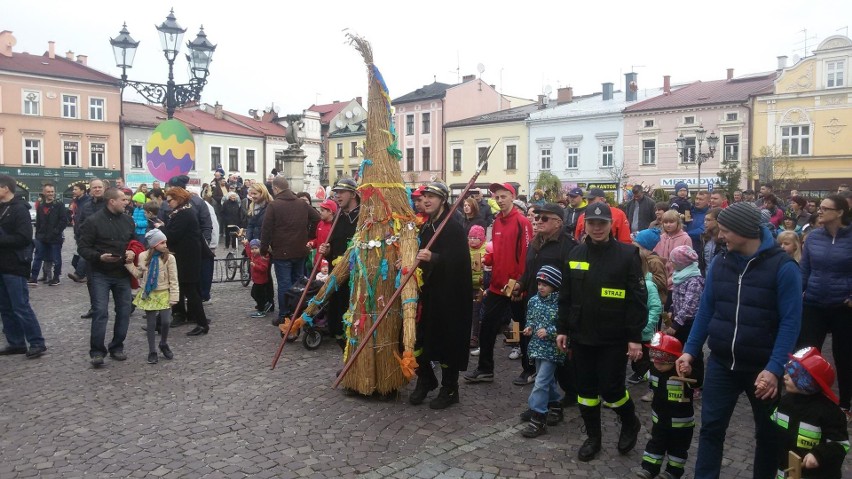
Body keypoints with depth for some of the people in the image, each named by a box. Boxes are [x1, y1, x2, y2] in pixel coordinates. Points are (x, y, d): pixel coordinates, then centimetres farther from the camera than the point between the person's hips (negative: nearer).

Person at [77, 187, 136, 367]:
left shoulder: (128, 220, 7)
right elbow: (83, 248, -9)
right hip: (100, 274, -5)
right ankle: (97, 351, 1)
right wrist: (99, 257, -24)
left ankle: (117, 347, 20)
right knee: (100, 312, -9)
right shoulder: (93, 221, -9)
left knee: (124, 311, 7)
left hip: (122, 273, 5)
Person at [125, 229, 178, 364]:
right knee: (151, 324, 8)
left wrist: (173, 297, -10)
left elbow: (173, 280, -7)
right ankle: (152, 351, 19)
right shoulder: (143, 256, -2)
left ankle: (164, 344, 21)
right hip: (148, 294, 2)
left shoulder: (169, 258, -9)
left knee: (166, 321, -7)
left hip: (163, 294, -2)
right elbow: (139, 274, 8)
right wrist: (129, 263, -1)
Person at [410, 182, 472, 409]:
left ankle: (449, 389, 15)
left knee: (447, 340, 0)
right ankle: (425, 379, 29)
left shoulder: (454, 228, -11)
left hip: (448, 295, -7)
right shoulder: (425, 228, 14)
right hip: (427, 291, 7)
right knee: (420, 337, 8)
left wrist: (433, 258, -34)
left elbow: (457, 260, -22)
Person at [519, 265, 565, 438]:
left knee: (541, 382, -9)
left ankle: (538, 419, -5)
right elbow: (530, 319, 17)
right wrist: (529, 328, -3)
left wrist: (549, 331, -22)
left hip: (552, 348, -7)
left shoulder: (560, 303, -15)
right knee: (548, 379, 20)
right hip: (538, 346, 7)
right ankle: (555, 405, 39)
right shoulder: (534, 301, 4)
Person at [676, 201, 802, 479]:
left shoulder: (783, 267, -14)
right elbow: (706, 311, 6)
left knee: (768, 434, 16)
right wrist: (690, 350, 0)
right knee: (711, 428, 8)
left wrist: (774, 368, -23)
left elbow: (790, 322, -16)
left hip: (763, 368, -3)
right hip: (720, 363, 3)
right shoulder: (719, 264, 0)